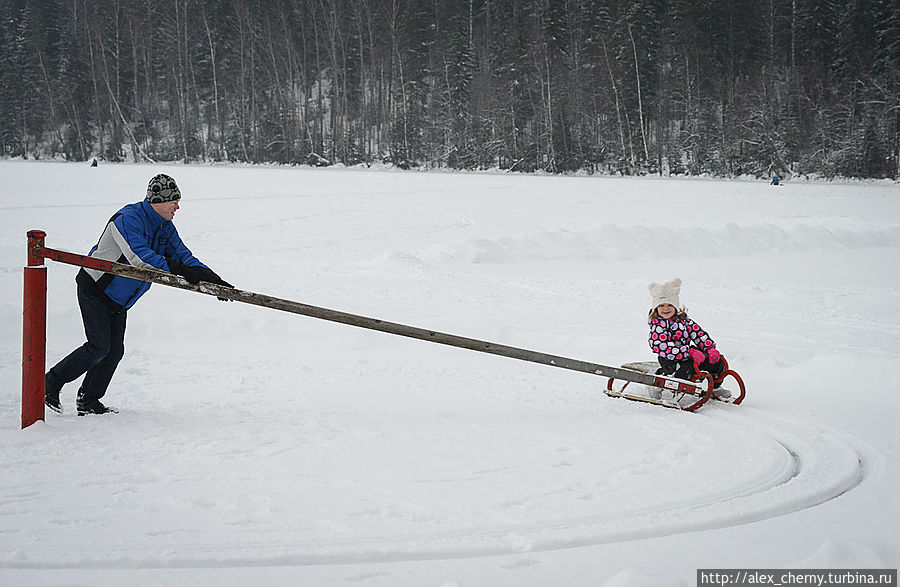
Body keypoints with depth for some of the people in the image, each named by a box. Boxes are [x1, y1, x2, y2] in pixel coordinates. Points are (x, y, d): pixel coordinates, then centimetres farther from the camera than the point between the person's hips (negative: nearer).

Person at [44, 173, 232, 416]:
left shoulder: (165, 228, 2)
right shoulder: (129, 219, -25)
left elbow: (183, 257, 1)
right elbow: (139, 257, -37)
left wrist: (212, 280, -14)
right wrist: (175, 271, -42)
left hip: (119, 300, 8)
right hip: (95, 291, -8)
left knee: (114, 351, 5)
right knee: (99, 347, -13)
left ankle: (88, 401, 15)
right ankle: (51, 382, 2)